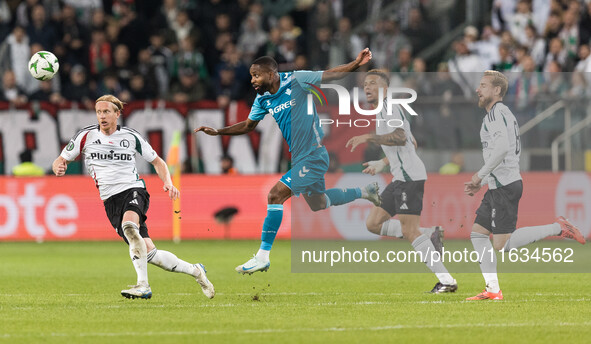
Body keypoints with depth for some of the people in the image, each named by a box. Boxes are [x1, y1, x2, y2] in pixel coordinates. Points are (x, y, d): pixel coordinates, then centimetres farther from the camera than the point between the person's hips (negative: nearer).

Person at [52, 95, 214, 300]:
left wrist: (168, 183, -1)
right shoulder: (86, 136, 5)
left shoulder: (130, 136, 5)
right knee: (149, 253, -7)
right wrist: (59, 168, -14)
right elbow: (61, 161, 11)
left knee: (129, 225, -38)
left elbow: (157, 161, 16)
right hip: (110, 200, 2)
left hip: (133, 189, -2)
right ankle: (195, 271, 13)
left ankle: (143, 285, -39)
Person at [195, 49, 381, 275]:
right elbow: (248, 125, 17)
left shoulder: (296, 80, -15)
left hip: (312, 156, -8)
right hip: (298, 157, 8)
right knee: (318, 204, 22)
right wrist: (217, 132, 7)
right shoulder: (263, 99, 4)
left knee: (276, 196, -17)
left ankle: (263, 257, -12)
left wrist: (356, 63, -20)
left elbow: (331, 74, -8)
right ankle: (366, 192, 45)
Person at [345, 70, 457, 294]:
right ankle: (429, 235, 5)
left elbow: (400, 138, -25)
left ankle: (446, 281, -16)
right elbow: (411, 144, 32)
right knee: (373, 223, 7)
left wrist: (368, 137, -23)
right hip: (400, 177, 10)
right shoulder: (384, 111, 24)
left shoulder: (389, 108, -7)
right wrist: (383, 164, 35)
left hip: (409, 177, -10)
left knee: (409, 231, -14)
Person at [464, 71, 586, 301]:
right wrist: (481, 184, 22)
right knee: (477, 233, 8)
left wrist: (480, 174, -15)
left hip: (505, 187, -10)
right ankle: (493, 290, 6)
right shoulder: (500, 113, 21)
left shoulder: (497, 113, -11)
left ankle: (558, 228, -8)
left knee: (502, 245, -13)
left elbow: (502, 148, -25)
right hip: (499, 186, 10)